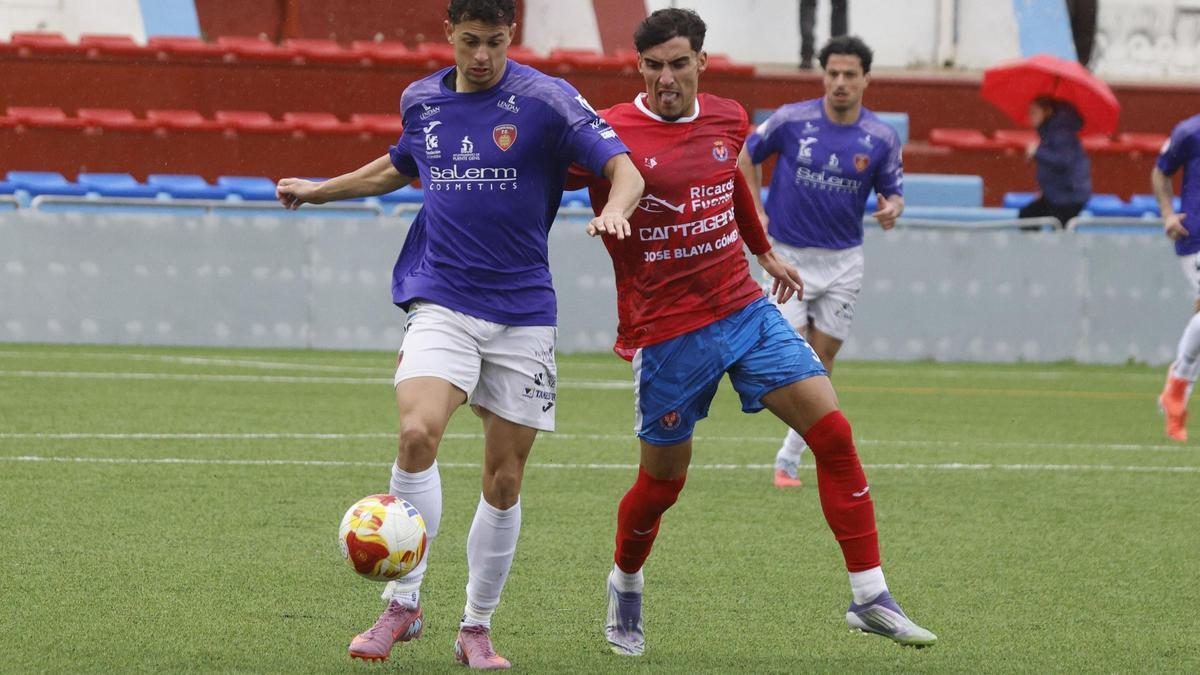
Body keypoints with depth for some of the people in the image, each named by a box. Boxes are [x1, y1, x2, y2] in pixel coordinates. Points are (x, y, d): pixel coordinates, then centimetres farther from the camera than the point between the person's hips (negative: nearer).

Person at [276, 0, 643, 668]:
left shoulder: (545, 99, -6)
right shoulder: (421, 100, 7)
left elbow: (624, 168, -13)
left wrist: (615, 209, -34)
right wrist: (319, 190, 33)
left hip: (522, 313, -1)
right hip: (441, 304, 1)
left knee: (505, 481, 2)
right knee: (417, 433, -23)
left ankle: (477, 628, 18)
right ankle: (404, 602, -12)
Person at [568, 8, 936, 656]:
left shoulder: (726, 119, 5)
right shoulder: (611, 133, -13)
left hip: (746, 310, 5)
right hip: (667, 331, -5)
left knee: (833, 432, -7)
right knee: (662, 482, 5)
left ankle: (870, 598, -2)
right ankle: (624, 589, 37)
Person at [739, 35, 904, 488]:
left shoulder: (881, 138, -6)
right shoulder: (792, 120, -10)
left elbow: (892, 192, 3)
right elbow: (748, 156, 7)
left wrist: (891, 208, -20)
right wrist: (756, 210, 0)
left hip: (842, 260, 1)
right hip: (789, 256, -1)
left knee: (823, 355, 5)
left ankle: (789, 458, 15)